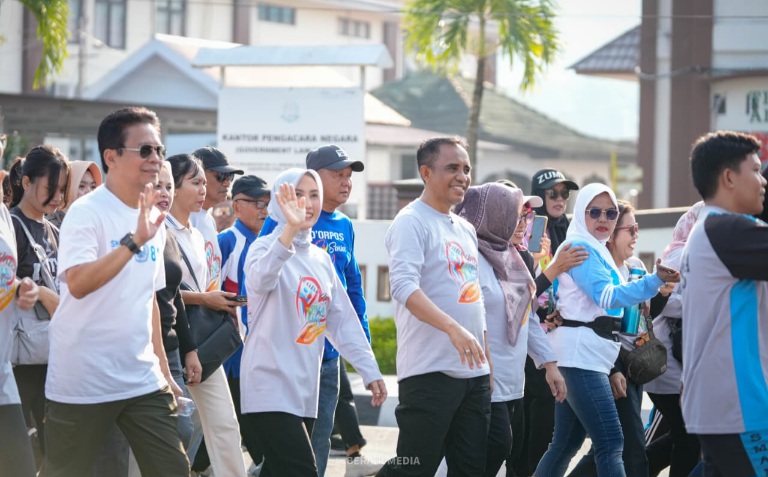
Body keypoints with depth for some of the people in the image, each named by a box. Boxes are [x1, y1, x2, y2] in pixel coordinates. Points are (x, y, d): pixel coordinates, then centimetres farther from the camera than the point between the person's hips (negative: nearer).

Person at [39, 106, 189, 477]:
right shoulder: (86, 212, -13)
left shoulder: (153, 217, 10)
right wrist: (134, 241, -33)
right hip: (83, 384, -6)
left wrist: (163, 366, 18)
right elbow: (78, 284, -27)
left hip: (143, 380, 7)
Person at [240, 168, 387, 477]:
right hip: (271, 388, -7)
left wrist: (369, 370, 8)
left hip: (305, 390, 8)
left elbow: (343, 320, 17)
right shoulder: (266, 247, -7)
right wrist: (290, 229, -46)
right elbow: (260, 280, -32)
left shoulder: (321, 259, 15)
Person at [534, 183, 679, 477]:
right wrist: (656, 280, -35)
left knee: (567, 442, 13)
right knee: (610, 444, -17)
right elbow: (607, 295, -24)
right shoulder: (580, 247, -10)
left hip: (588, 354, 10)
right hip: (580, 352, -10)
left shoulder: (597, 251, 21)